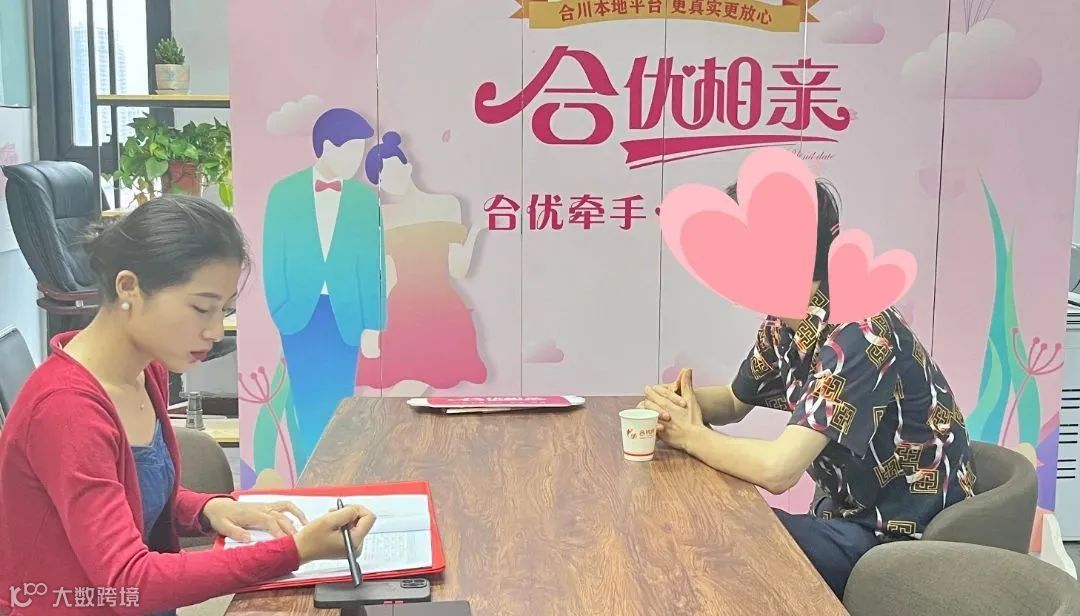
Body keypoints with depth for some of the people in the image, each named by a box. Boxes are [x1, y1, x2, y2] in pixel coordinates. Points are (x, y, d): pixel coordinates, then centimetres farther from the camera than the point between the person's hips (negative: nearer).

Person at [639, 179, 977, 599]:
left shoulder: (858, 334, -27)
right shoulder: (783, 325, 0)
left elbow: (778, 469, -35)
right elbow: (735, 401, 17)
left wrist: (690, 435, -17)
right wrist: (676, 402, -6)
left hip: (908, 542, -8)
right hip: (850, 517, 8)